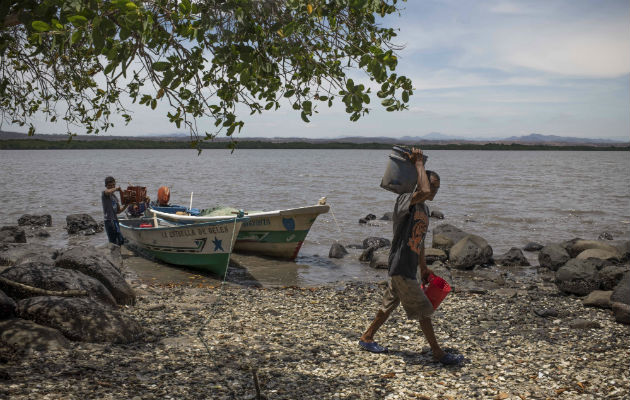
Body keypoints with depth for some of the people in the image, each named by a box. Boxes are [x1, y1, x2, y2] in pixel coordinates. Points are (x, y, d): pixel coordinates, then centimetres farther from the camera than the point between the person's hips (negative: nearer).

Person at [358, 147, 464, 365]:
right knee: (423, 310, -1)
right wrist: (419, 163, -27)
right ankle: (438, 353, 11)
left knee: (390, 305, 19)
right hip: (400, 267, -9)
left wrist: (423, 267, 26)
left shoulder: (424, 208, 12)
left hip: (409, 268, 9)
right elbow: (424, 192, -39)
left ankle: (366, 338, 33)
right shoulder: (405, 200, -16)